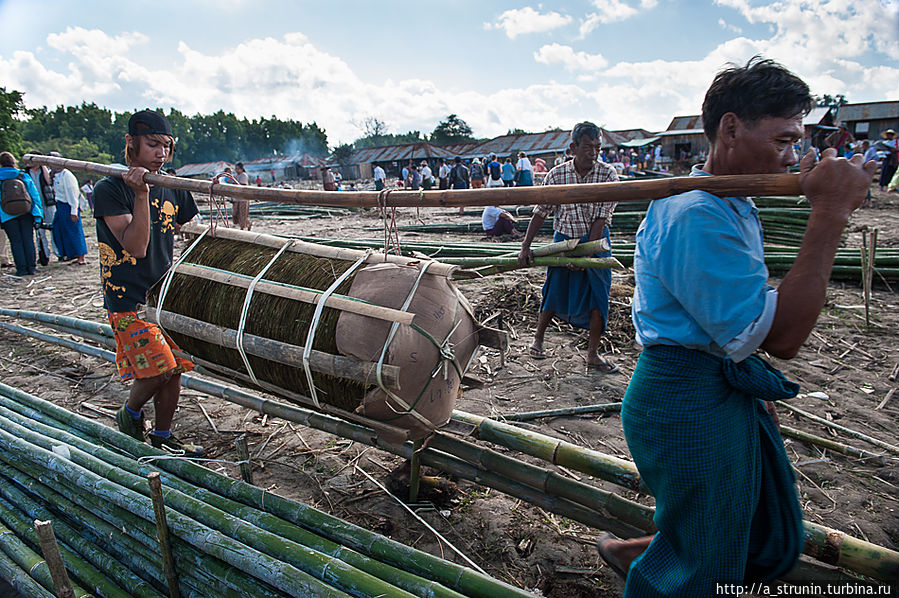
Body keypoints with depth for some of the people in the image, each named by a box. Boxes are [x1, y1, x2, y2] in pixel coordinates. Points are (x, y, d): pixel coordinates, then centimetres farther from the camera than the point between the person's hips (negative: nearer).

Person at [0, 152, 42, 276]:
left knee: (16, 241, 3)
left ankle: (21, 268, 1)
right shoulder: (24, 176, 4)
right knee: (28, 240, 6)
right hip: (26, 213, 1)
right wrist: (38, 214, 4)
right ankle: (31, 267, 5)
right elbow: (34, 195, 1)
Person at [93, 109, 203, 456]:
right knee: (159, 366, -14)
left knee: (173, 369, 6)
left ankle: (163, 438, 26)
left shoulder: (172, 189, 7)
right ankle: (130, 413, 19)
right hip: (128, 299, -5)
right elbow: (135, 247, -19)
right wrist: (141, 194, -25)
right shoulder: (109, 189, -9)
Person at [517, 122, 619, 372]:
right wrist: (526, 246, -8)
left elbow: (601, 218, -14)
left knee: (597, 295, -1)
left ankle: (593, 354, 10)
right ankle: (538, 340, 26)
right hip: (564, 238, 0)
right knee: (553, 292, 5)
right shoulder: (556, 175, -10)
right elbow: (541, 212, -4)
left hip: (595, 240, 0)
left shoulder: (608, 175, -13)